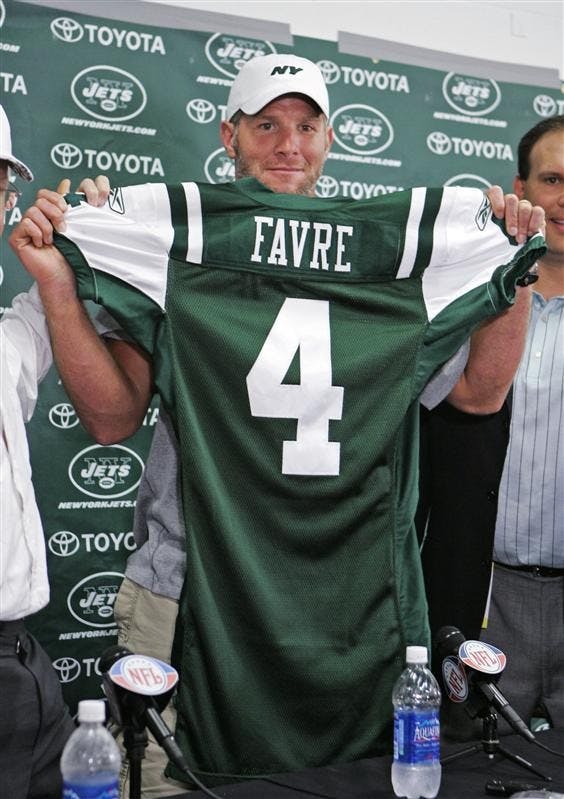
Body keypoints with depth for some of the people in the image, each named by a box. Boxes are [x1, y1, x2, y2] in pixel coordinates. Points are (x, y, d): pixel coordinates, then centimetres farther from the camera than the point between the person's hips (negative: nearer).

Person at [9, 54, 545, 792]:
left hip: (363, 589, 2)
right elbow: (114, 418, -5)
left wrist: (520, 268, -1)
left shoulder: (391, 253, 3)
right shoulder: (173, 250, -2)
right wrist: (56, 285, -14)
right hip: (224, 577, -2)